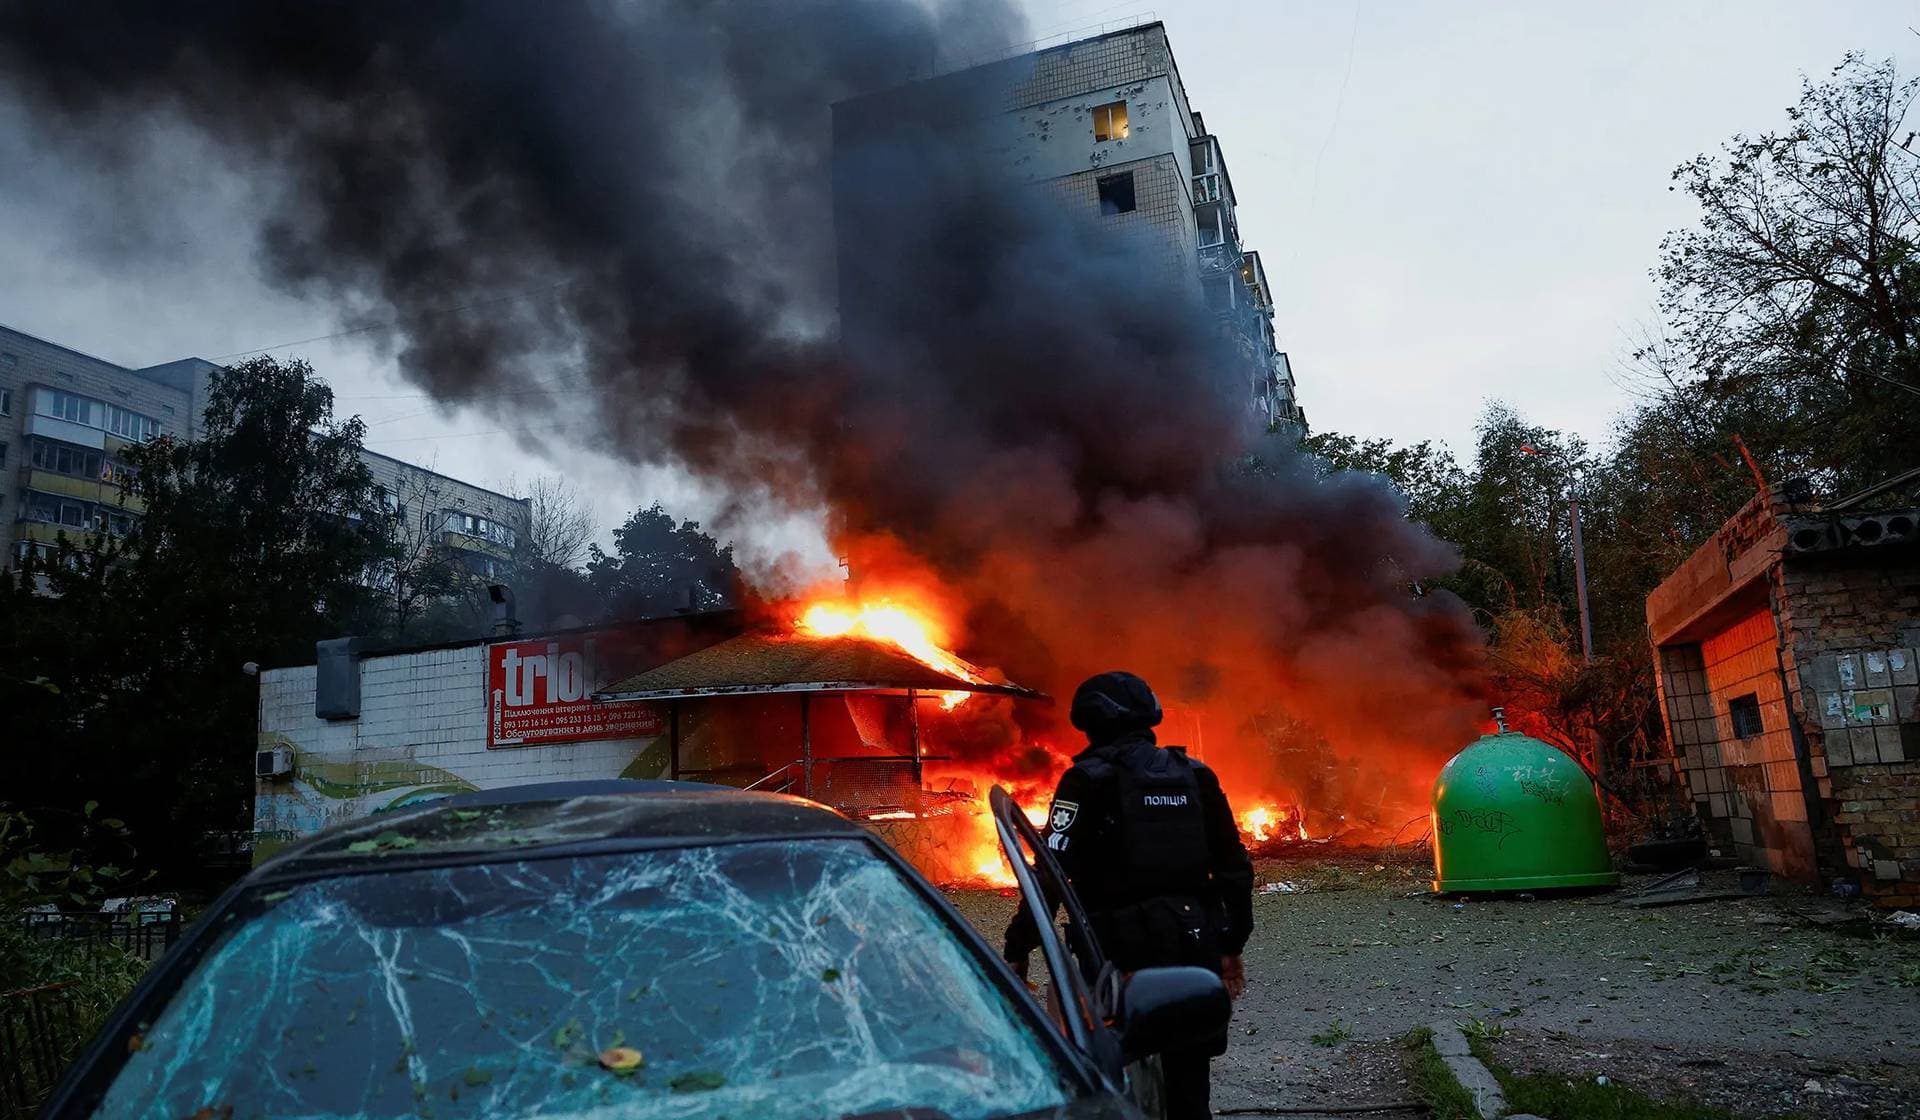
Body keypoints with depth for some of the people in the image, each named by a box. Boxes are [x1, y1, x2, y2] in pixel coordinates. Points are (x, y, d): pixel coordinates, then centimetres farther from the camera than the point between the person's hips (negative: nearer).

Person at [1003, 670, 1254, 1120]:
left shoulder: (1088, 780, -6)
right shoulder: (1195, 775, 10)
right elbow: (1234, 866, 12)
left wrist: (1018, 951, -5)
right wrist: (1231, 946, 20)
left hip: (1122, 948, -5)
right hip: (1196, 945, 5)